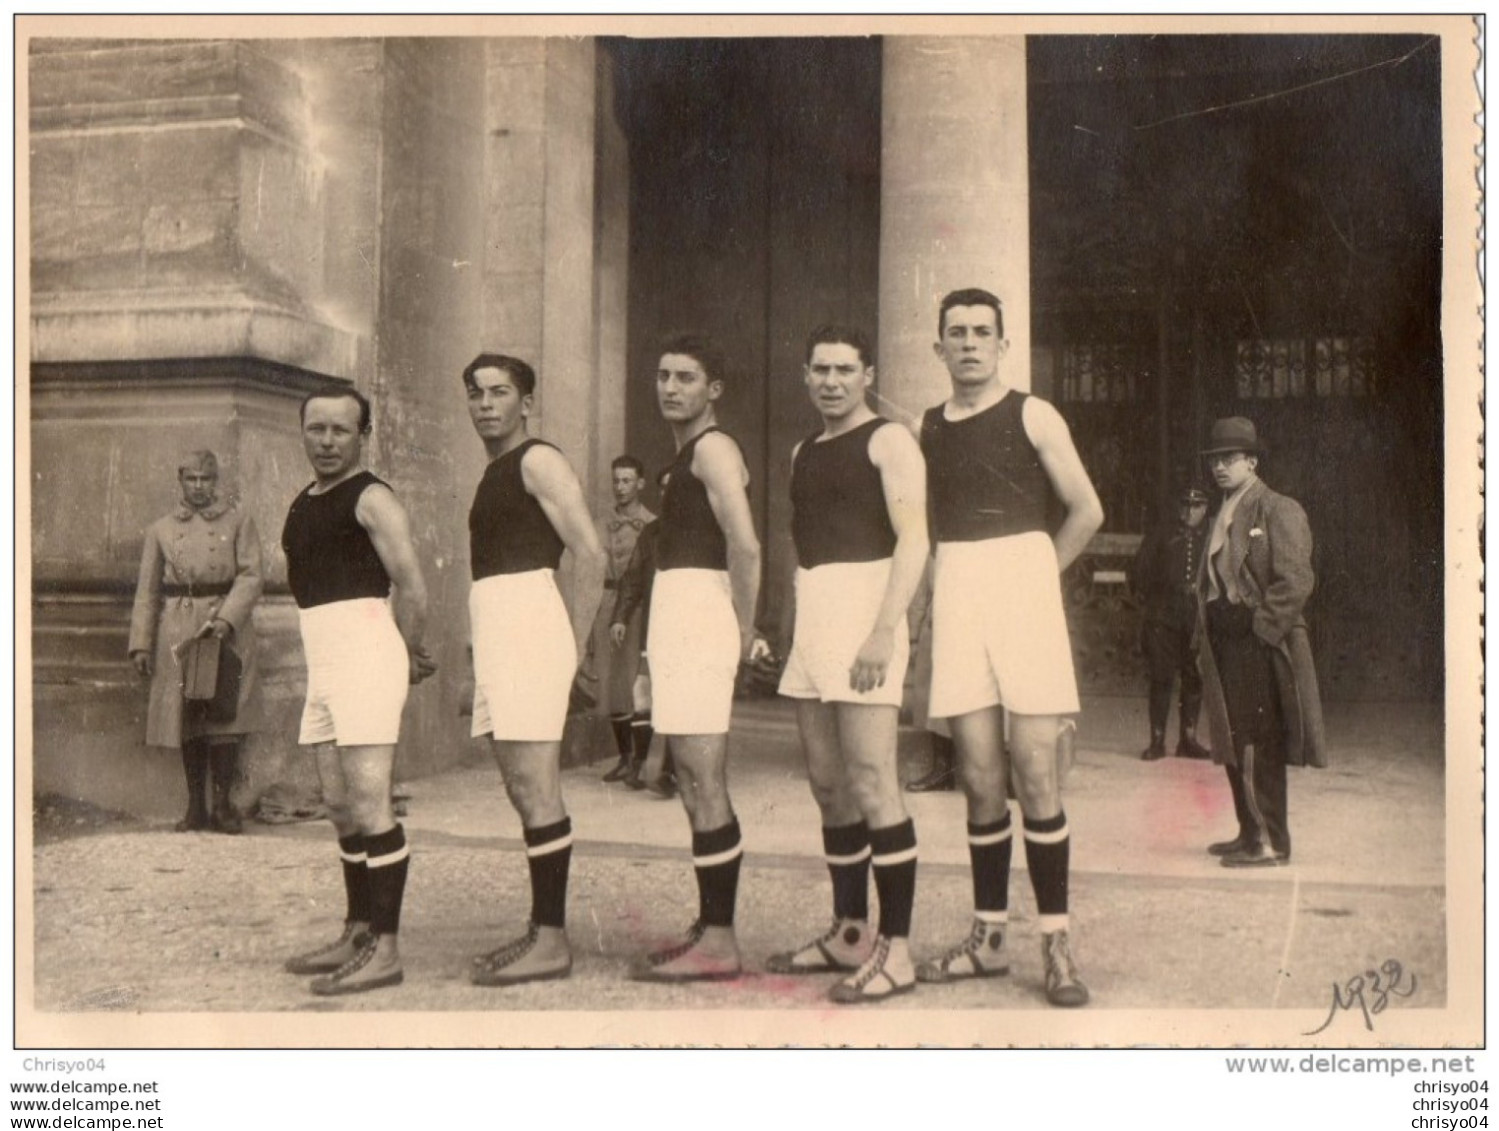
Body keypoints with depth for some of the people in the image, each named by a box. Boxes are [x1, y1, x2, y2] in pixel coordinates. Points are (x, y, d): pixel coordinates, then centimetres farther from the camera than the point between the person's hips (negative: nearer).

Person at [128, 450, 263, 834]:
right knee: (186, 720, 4)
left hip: (228, 631, -2)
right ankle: (196, 807, 13)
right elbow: (147, 590, 11)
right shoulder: (160, 530, 12)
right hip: (177, 632, 2)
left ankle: (223, 805, 4)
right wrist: (140, 644, 4)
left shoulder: (239, 522, 7)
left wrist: (226, 618, -17)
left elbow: (250, 577, -2)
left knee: (225, 717, -6)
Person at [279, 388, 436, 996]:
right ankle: (357, 935, 19)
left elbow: (411, 586, -13)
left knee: (369, 805, -12)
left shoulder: (371, 498, -6)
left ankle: (385, 950, -10)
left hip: (364, 652, -9)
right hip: (322, 664, 9)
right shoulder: (301, 506, 20)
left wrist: (407, 658, 0)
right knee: (340, 807, 11)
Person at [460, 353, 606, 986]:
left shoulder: (538, 461, -4)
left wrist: (575, 647, -13)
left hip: (528, 622, -10)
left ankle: (553, 941, -10)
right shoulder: (495, 474, 24)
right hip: (495, 634, 10)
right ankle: (540, 931, 14)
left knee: (535, 789, -12)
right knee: (522, 790, 9)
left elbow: (591, 554, -13)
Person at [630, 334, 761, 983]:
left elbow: (745, 545, -21)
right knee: (694, 779, 11)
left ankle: (719, 944, -8)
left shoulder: (712, 448, -8)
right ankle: (709, 928, 18)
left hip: (698, 612, -11)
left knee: (703, 782, -11)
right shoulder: (689, 453, 23)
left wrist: (743, 630, -14)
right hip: (677, 614, 11)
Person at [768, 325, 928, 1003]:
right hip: (812, 616, 8)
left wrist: (884, 631, -23)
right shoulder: (803, 452, 20)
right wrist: (795, 628, 13)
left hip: (864, 609, -8)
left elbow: (913, 540, -13)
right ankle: (848, 935, 20)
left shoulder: (888, 440, -4)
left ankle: (895, 951, -6)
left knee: (870, 784, -12)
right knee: (828, 786, 10)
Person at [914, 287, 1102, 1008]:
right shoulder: (925, 429, 14)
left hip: (1023, 587, -3)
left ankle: (1056, 943, 0)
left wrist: (1035, 574, 4)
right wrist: (962, 583, 9)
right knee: (981, 780, 4)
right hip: (955, 596, 3)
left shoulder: (1031, 416, 3)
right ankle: (988, 937, 13)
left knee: (1035, 773, -7)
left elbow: (1086, 511, 4)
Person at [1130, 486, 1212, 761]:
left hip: (1198, 617, 2)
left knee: (1195, 679, 4)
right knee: (1161, 678, -3)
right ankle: (1157, 741, 1)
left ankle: (1188, 739, 14)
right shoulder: (1160, 536, 9)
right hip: (1163, 617, -1)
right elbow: (1138, 573, 9)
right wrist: (1151, 598, 4)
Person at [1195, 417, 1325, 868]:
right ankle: (1250, 834, 23)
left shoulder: (1279, 511, -7)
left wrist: (1262, 632, -17)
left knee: (1259, 747, -7)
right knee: (1233, 744, 13)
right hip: (1225, 646, 9)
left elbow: (1295, 582, -15)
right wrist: (1206, 636, 13)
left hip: (1260, 646, -9)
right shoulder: (1224, 517, 18)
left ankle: (1271, 843, 1)